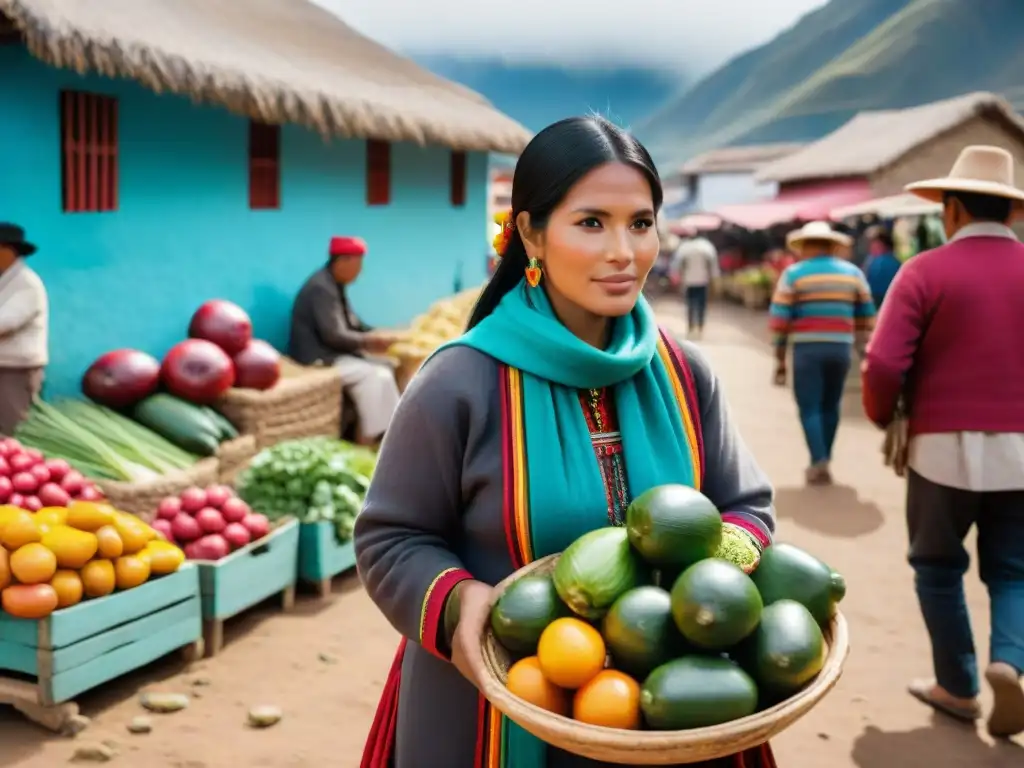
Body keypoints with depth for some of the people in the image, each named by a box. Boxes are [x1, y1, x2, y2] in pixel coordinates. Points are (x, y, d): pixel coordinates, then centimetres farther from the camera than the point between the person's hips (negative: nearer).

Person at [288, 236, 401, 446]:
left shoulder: (335, 285, 10)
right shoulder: (321, 288, -21)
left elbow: (350, 322, 15)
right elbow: (333, 336, -26)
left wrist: (376, 335, -2)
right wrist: (370, 341, -17)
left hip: (334, 350, 10)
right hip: (317, 356, -10)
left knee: (385, 368, 0)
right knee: (371, 375, -21)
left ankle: (393, 428, -1)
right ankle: (369, 438, -14)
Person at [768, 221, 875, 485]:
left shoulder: (793, 273, 1)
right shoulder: (853, 273, 10)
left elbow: (779, 320, -3)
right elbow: (866, 317, 10)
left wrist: (780, 360, 1)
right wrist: (861, 349, 19)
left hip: (807, 349, -3)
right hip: (841, 348, 3)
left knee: (809, 408, 2)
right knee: (831, 406, 15)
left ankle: (819, 463, -9)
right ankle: (823, 461, 22)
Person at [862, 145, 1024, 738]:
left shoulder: (926, 271, -5)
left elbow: (885, 364, -13)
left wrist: (882, 417, 6)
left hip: (946, 446, -2)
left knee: (939, 568, 16)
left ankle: (958, 687, 22)